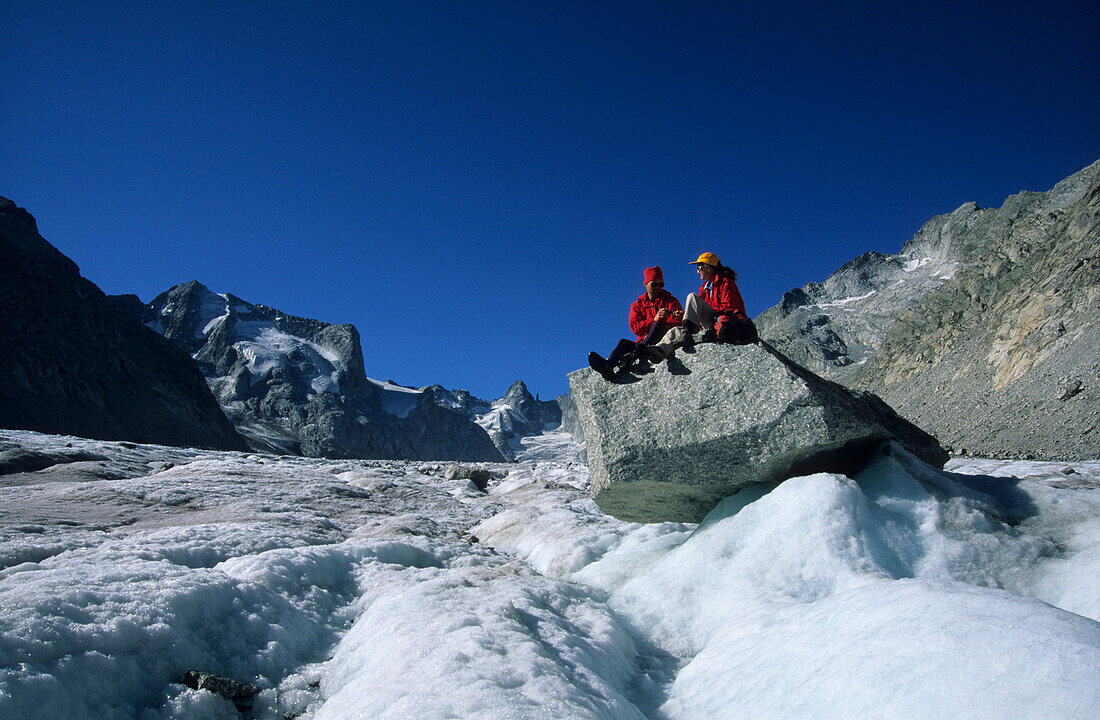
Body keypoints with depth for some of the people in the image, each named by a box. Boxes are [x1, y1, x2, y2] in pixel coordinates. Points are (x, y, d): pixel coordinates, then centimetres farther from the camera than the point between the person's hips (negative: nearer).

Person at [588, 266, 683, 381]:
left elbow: (679, 322, -2)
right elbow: (635, 327, 1)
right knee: (624, 342, -24)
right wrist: (654, 320, -15)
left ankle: (635, 354, -57)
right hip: (643, 343, 3)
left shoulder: (671, 301, 14)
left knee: (658, 325, -32)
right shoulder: (638, 304, 18)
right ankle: (608, 365, -56)